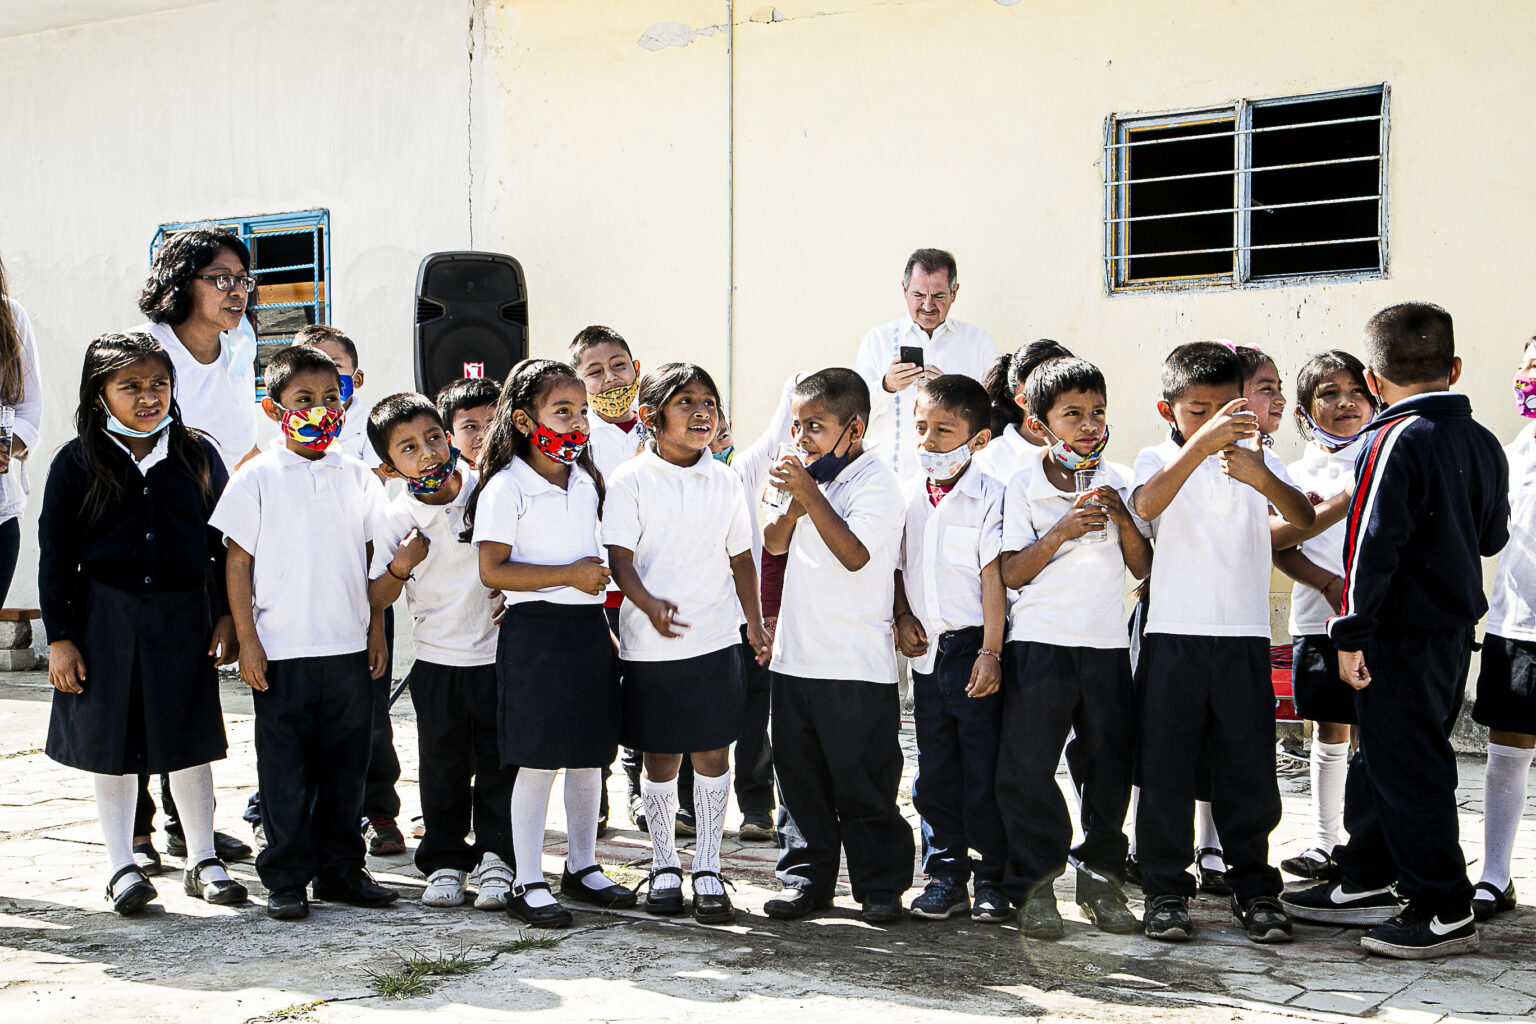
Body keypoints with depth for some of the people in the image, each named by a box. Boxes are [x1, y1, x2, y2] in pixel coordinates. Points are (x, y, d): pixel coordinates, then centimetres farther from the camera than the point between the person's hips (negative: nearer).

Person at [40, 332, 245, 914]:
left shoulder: (197, 456, 2)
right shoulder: (78, 464, -4)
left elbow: (225, 545, 7)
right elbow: (55, 555, -2)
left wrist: (228, 618, 3)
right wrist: (59, 637, -5)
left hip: (184, 616, 1)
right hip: (106, 619, -1)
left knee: (190, 740, 8)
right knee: (112, 742, 7)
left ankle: (203, 860, 21)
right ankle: (122, 866, 19)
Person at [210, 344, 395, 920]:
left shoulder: (356, 477, 7)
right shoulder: (258, 477, -2)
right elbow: (239, 562, -2)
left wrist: (376, 631, 9)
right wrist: (246, 640, -7)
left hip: (348, 649, 3)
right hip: (281, 651, -3)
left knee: (346, 764, 10)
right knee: (285, 769, 4)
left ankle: (340, 869, 23)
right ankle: (286, 878, 15)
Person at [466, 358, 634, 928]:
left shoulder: (585, 482, 12)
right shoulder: (506, 487, -10)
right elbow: (493, 571, -16)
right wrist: (569, 575, -17)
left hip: (588, 626, 7)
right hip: (535, 630, -7)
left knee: (590, 755, 12)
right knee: (539, 762, -2)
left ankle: (582, 868, 27)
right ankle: (528, 886, 8)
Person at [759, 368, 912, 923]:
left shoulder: (875, 480, -10)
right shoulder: (808, 472, 11)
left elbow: (855, 553, -21)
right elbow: (773, 544, 12)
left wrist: (811, 495, -22)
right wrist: (793, 507, -7)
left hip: (857, 664, -7)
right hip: (795, 654, 7)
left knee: (863, 782, 1)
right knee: (798, 774, 12)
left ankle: (880, 884, 13)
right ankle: (806, 877, 23)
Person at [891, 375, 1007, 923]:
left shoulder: (988, 497, -9)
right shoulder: (906, 496, 8)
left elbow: (993, 577, -11)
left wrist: (991, 652, -15)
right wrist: (902, 618, 1)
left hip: (973, 649, -5)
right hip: (927, 652, 5)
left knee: (984, 771, 0)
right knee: (934, 771, 11)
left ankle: (992, 879, 12)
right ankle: (945, 873, 22)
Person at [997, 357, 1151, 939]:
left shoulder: (1121, 483, 7)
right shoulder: (1023, 488, -1)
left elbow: (1143, 568, 5)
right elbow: (1011, 573, -5)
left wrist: (1122, 517, -11)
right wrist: (1062, 531, -17)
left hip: (1108, 645, 2)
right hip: (1039, 643, -2)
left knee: (1109, 765, 6)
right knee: (1028, 766, -4)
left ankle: (1100, 877, 21)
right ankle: (1034, 884, 7)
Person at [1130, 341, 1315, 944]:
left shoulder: (1258, 459, 7)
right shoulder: (1159, 460, 2)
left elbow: (1304, 519, -10)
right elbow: (1146, 506, -22)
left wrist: (1262, 477, -31)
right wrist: (1201, 442, -33)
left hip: (1245, 636, 2)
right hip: (1173, 635, -1)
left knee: (1249, 765, 4)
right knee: (1165, 765, 1)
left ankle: (1253, 888, 17)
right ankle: (1166, 890, 12)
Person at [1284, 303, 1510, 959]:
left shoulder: (1394, 441, -17)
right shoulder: (1483, 443, 8)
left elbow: (1374, 543, -20)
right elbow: (1492, 536, 19)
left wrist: (1352, 633, -17)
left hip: (1401, 635, -9)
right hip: (1456, 632, 9)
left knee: (1407, 769, -1)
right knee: (1383, 760, 18)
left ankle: (1445, 911, 4)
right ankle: (1366, 884, 28)